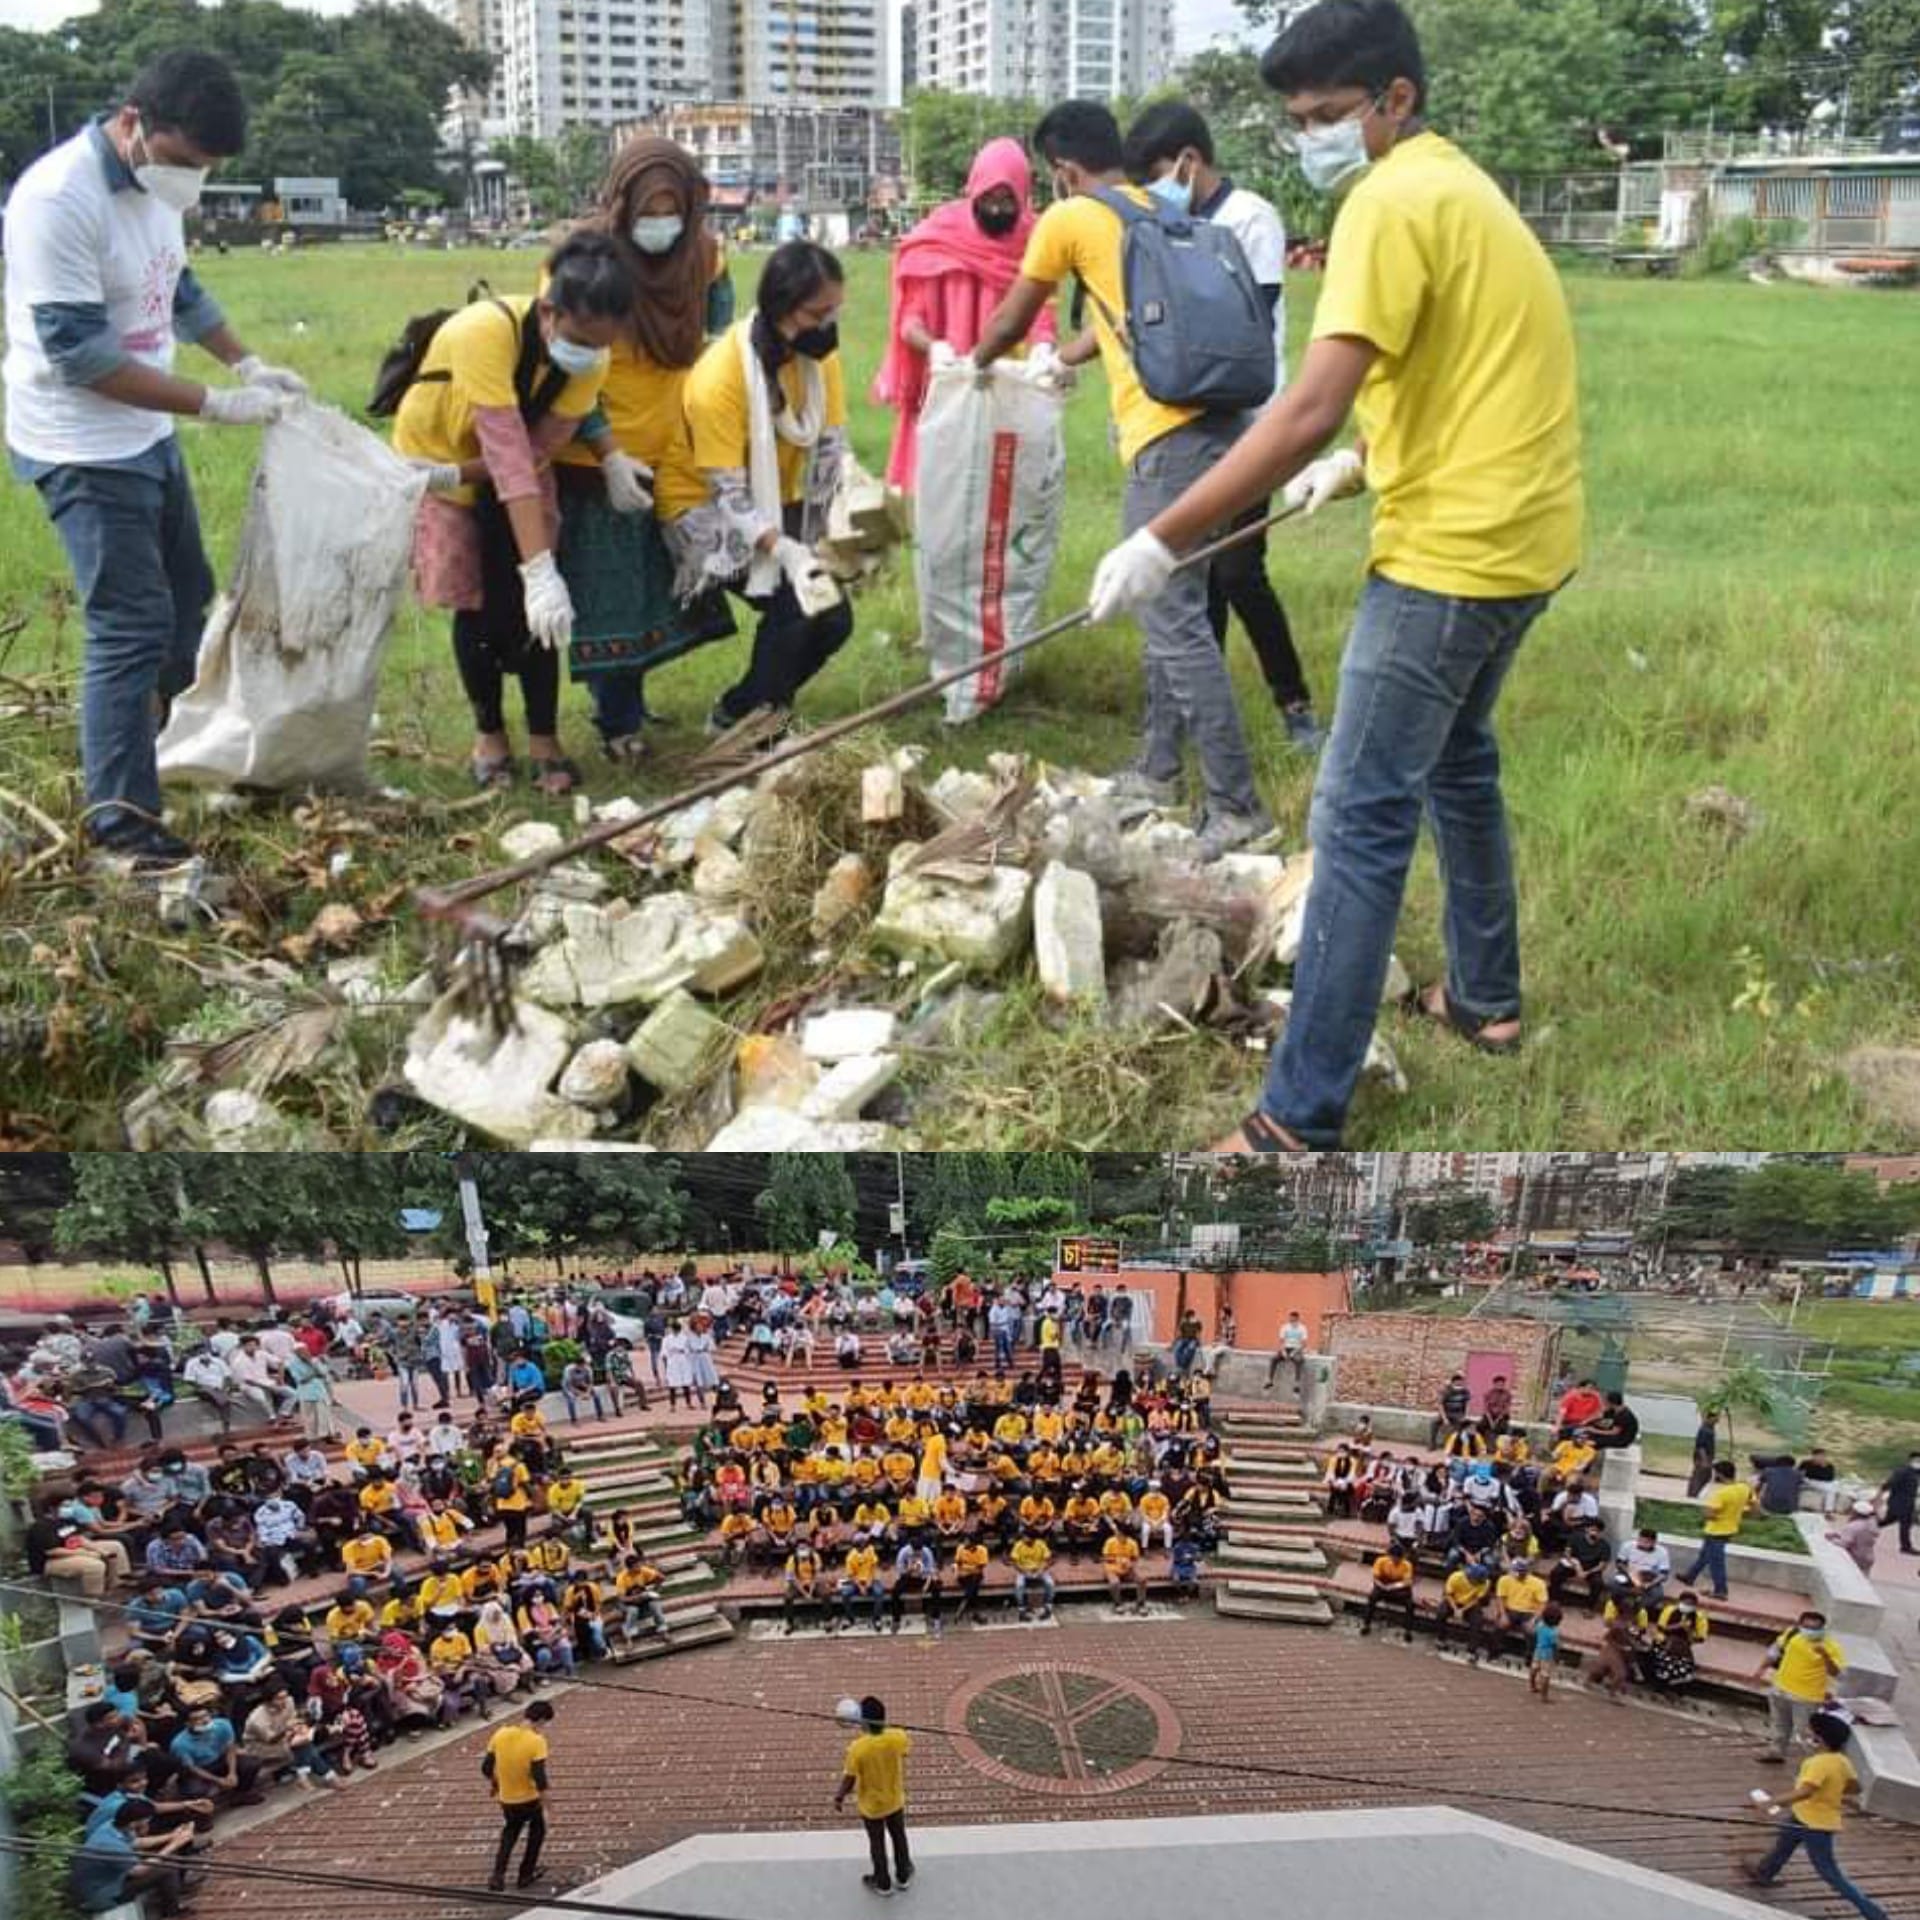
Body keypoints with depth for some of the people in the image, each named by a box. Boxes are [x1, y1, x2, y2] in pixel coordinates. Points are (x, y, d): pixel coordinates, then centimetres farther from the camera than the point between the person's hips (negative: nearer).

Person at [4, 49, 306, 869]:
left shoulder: (154, 181, 2)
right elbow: (78, 352, -26)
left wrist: (250, 364, 8)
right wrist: (214, 404, -25)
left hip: (147, 436, 9)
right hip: (84, 450, -9)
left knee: (188, 602, 20)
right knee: (132, 629, -9)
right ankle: (119, 816, 1)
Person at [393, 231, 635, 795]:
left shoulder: (590, 363, -23)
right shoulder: (486, 331, -39)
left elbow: (536, 451, -21)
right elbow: (509, 456, -46)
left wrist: (457, 475, -33)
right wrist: (541, 570, -50)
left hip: (513, 477, 3)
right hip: (437, 456, -3)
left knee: (535, 607, -8)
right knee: (476, 606, -4)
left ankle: (544, 742, 3)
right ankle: (489, 734, 16)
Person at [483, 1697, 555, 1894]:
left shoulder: (500, 1735, -9)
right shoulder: (536, 1741, -24)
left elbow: (486, 1768, -1)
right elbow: (539, 1776, -26)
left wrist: (494, 1784, 17)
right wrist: (545, 1793, -10)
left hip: (506, 1798, 4)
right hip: (529, 1798, -4)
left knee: (510, 1832, 28)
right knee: (537, 1831, 24)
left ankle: (498, 1876, 17)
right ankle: (526, 1875, 30)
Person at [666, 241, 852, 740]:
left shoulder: (818, 351, -9)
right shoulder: (719, 377, -27)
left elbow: (831, 446, -7)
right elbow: (728, 492, -28)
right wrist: (787, 552, -40)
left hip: (780, 507, 6)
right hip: (709, 510, -6)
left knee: (833, 616, -9)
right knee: (798, 606, -25)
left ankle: (765, 708, 16)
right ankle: (738, 719, -4)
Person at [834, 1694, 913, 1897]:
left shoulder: (857, 1747, -33)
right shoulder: (898, 1737, -25)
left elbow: (849, 1779, -21)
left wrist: (839, 1798, -2)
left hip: (871, 1805, -2)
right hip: (895, 1800, 2)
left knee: (877, 1844, 22)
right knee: (899, 1837, 27)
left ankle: (883, 1883, 42)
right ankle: (903, 1877, 46)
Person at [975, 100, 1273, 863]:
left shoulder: (1069, 219, 2)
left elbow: (1009, 323, 15)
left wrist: (972, 363, 36)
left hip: (1171, 433, -8)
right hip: (1214, 420, 8)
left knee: (1175, 619, -7)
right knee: (1164, 603, 18)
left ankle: (1235, 803, -8)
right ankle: (1158, 770, 28)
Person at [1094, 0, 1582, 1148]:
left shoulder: (1393, 200, -14)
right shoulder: (1461, 186, 17)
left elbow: (1310, 409, -24)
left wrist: (1163, 543, -24)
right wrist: (1364, 466, 19)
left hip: (1454, 551, -10)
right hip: (1524, 533, 10)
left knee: (1363, 820, -8)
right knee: (1458, 761, 25)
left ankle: (1301, 1122, -5)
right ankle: (1487, 998, 40)